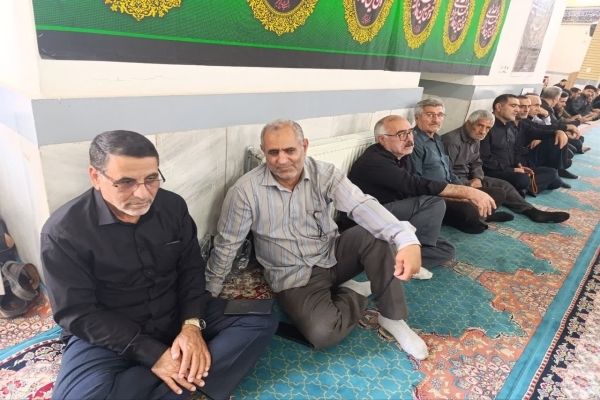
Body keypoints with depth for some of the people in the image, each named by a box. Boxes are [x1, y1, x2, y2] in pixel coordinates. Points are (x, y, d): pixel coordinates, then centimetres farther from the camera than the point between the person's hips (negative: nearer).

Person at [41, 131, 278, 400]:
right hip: (109, 334, -3)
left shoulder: (173, 206, -6)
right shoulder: (63, 231, -16)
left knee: (261, 320, -12)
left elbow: (191, 269, 1)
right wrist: (152, 354, -22)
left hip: (177, 316, 4)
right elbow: (78, 314, -15)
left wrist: (192, 324, -16)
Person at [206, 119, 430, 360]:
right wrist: (208, 295, 1)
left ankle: (392, 318, -7)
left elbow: (362, 206, -27)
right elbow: (227, 243, -5)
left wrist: (407, 240, -44)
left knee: (376, 233, -25)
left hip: (333, 256, 2)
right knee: (322, 333, -27)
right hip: (293, 276, -1)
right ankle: (354, 292, 6)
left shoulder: (324, 174, -12)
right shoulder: (246, 190, -15)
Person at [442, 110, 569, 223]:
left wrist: (477, 178, -9)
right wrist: (468, 184, -23)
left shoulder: (474, 139, 9)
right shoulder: (452, 140, -23)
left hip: (467, 178, 10)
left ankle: (532, 211, 5)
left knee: (503, 184, 3)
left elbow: (476, 163, 14)